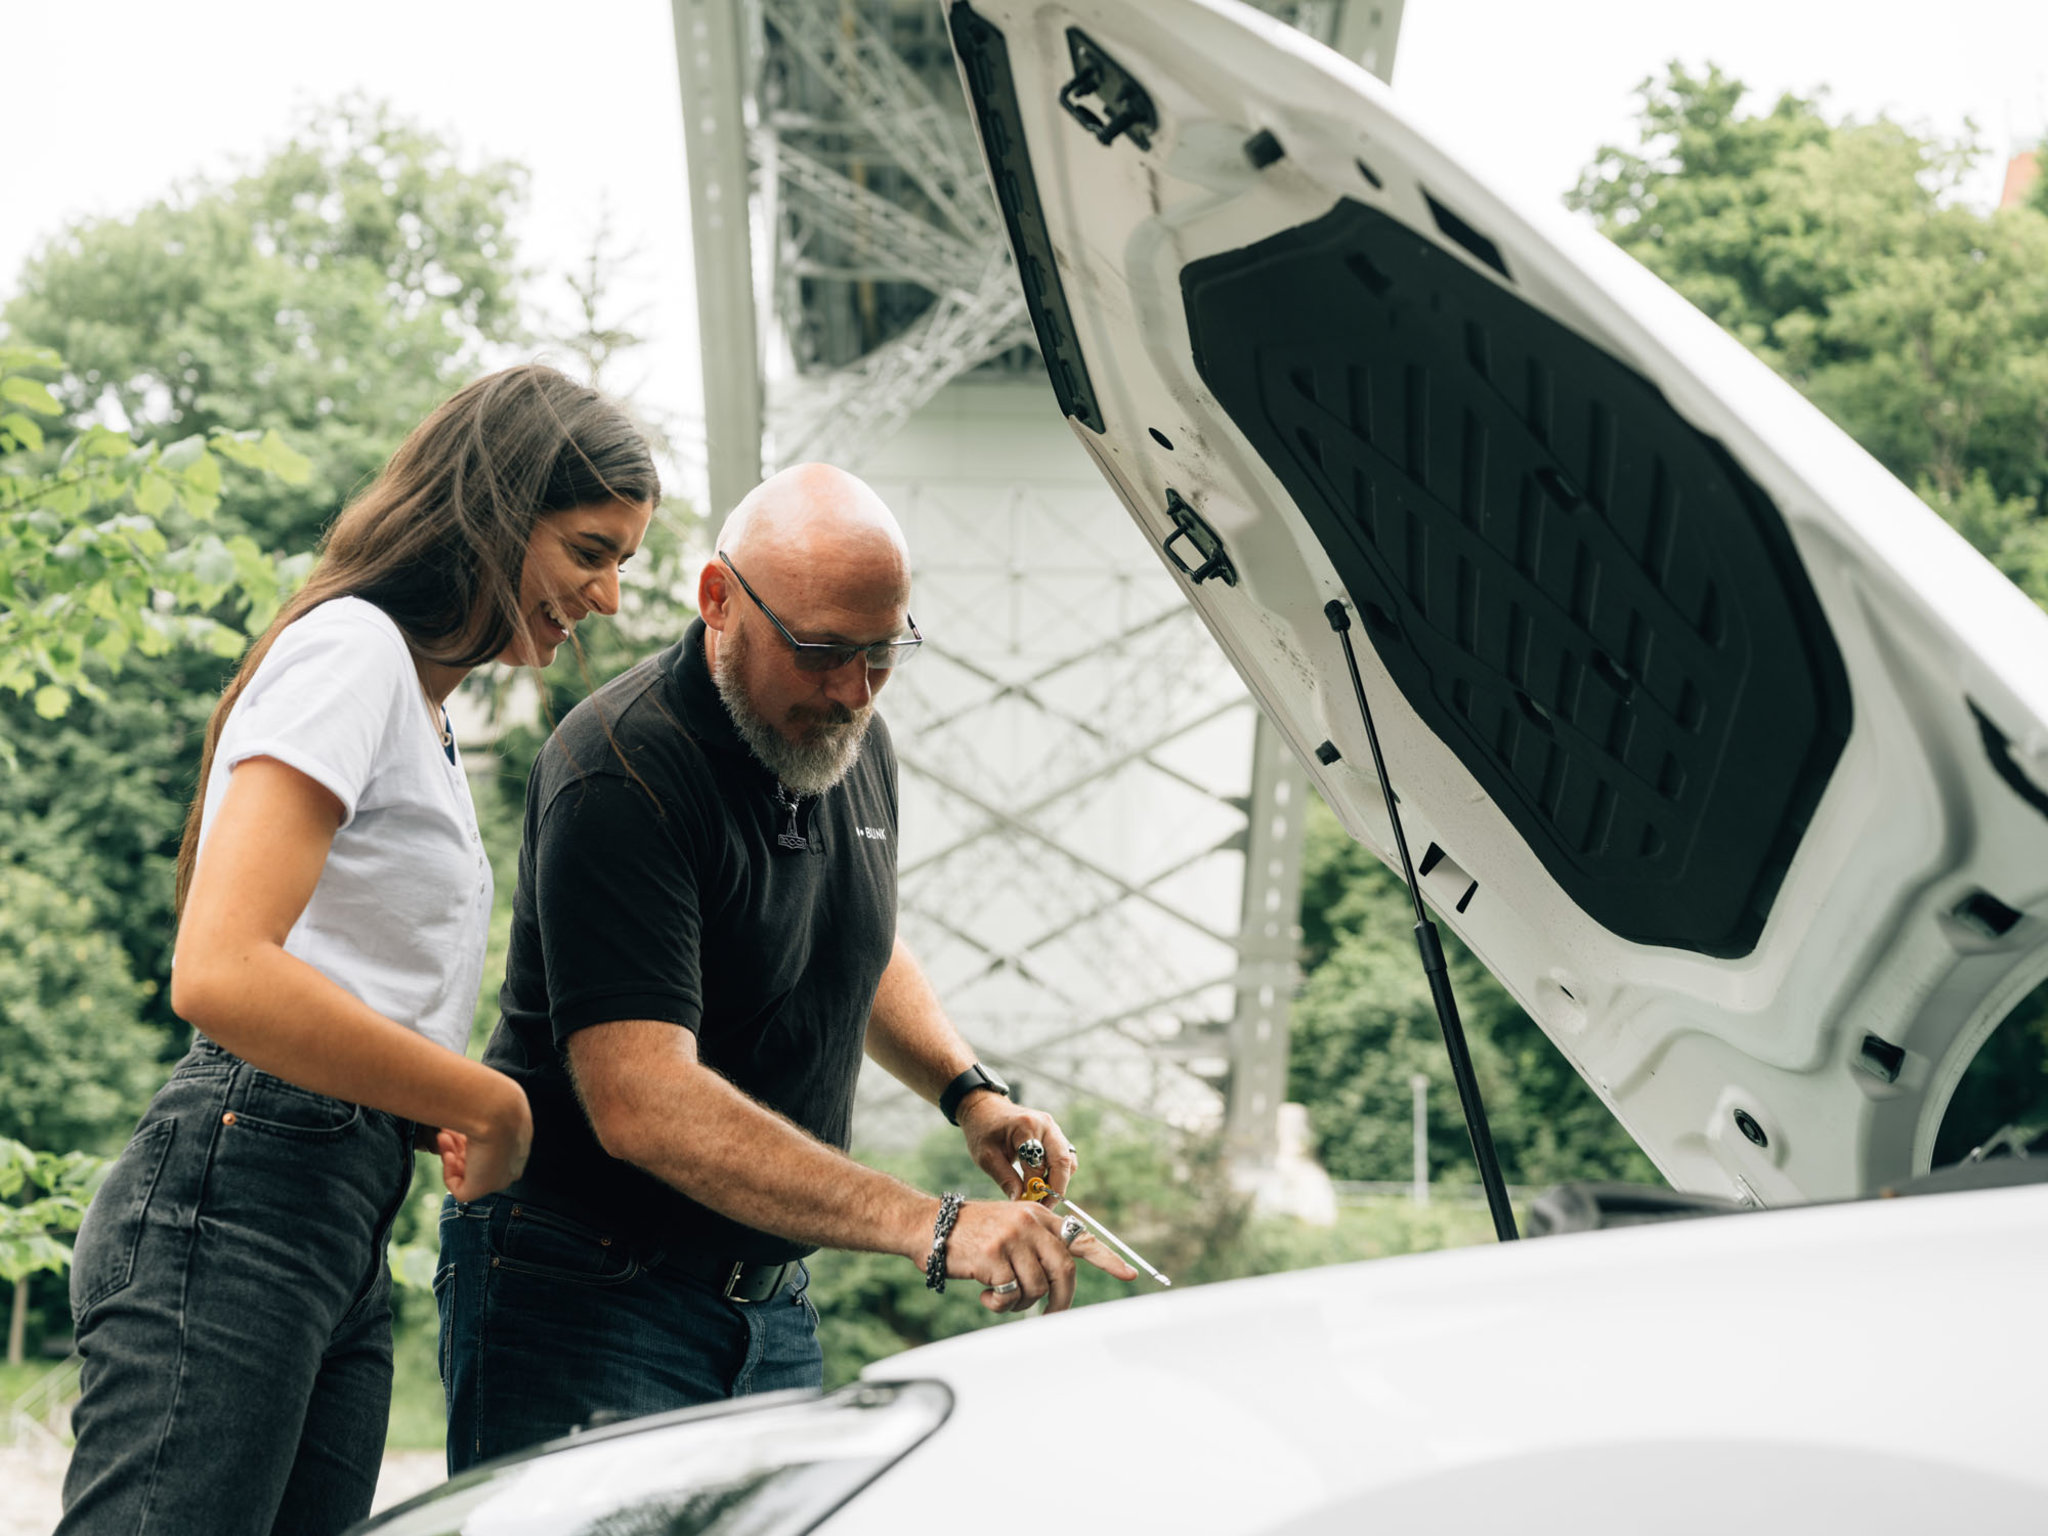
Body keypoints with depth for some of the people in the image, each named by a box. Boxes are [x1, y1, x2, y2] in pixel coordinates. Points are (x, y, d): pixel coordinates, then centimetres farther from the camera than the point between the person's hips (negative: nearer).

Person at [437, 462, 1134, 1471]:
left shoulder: (852, 742, 6)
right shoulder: (620, 774, -22)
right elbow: (643, 1104, -31)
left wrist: (969, 1092, 7)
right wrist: (931, 1228, -37)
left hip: (771, 1300, 8)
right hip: (587, 1293, -7)